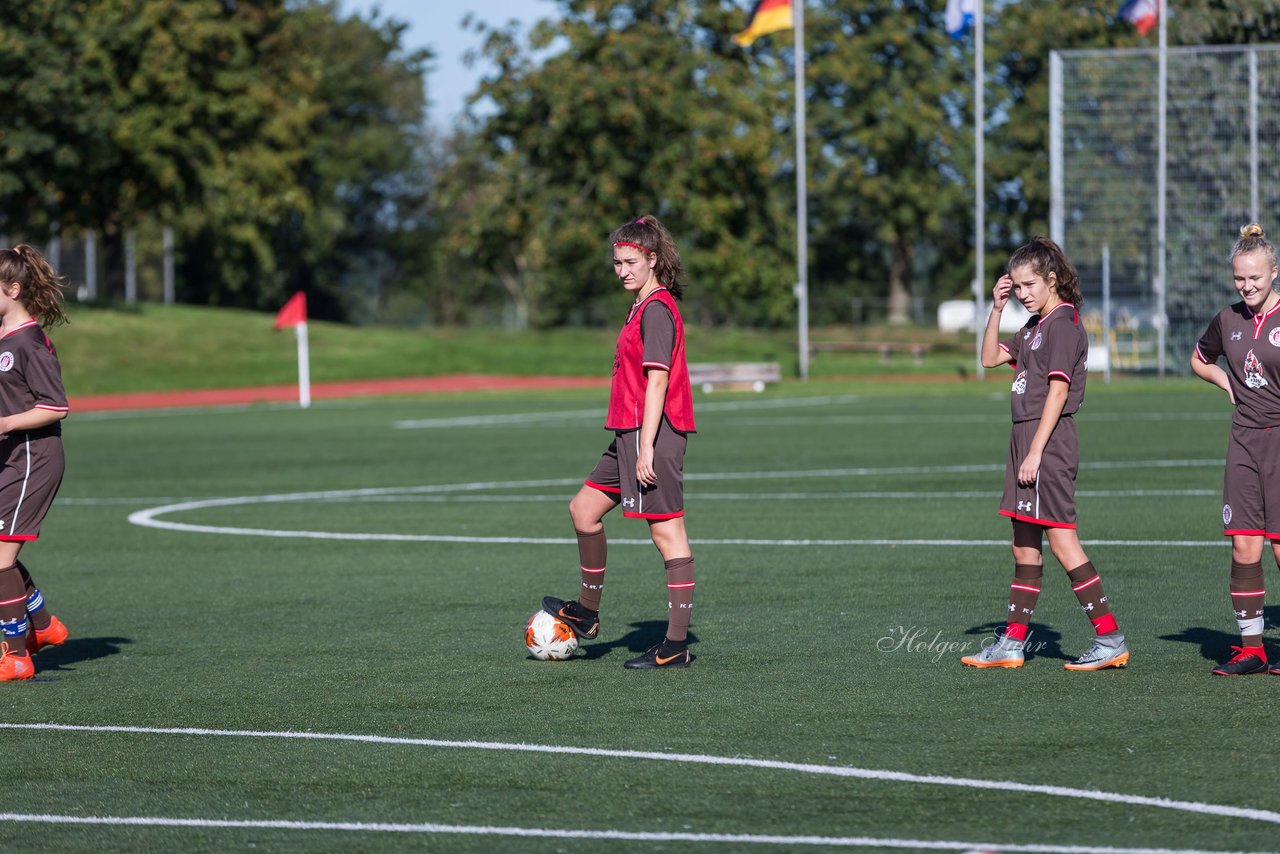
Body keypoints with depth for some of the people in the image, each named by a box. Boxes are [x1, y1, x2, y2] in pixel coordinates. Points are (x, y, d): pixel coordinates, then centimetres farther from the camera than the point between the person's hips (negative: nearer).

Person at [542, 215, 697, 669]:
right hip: (630, 434, 11)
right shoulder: (643, 307, 17)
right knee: (584, 509, 17)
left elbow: (657, 379, -20)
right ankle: (586, 613, 30)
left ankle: (677, 645, -7)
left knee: (667, 532, -8)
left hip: (653, 434, -11)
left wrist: (646, 447, -23)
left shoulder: (657, 310, -14)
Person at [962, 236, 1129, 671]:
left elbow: (1058, 391, -18)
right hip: (1026, 440, 10)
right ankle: (1013, 642, 17)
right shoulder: (1035, 326, 17)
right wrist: (996, 309, 11)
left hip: (1049, 443, -10)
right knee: (1024, 547, 12)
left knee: (1061, 538, -11)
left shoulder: (1064, 324, -12)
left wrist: (1035, 452, -21)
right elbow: (990, 358, 24)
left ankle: (1110, 640, -9)